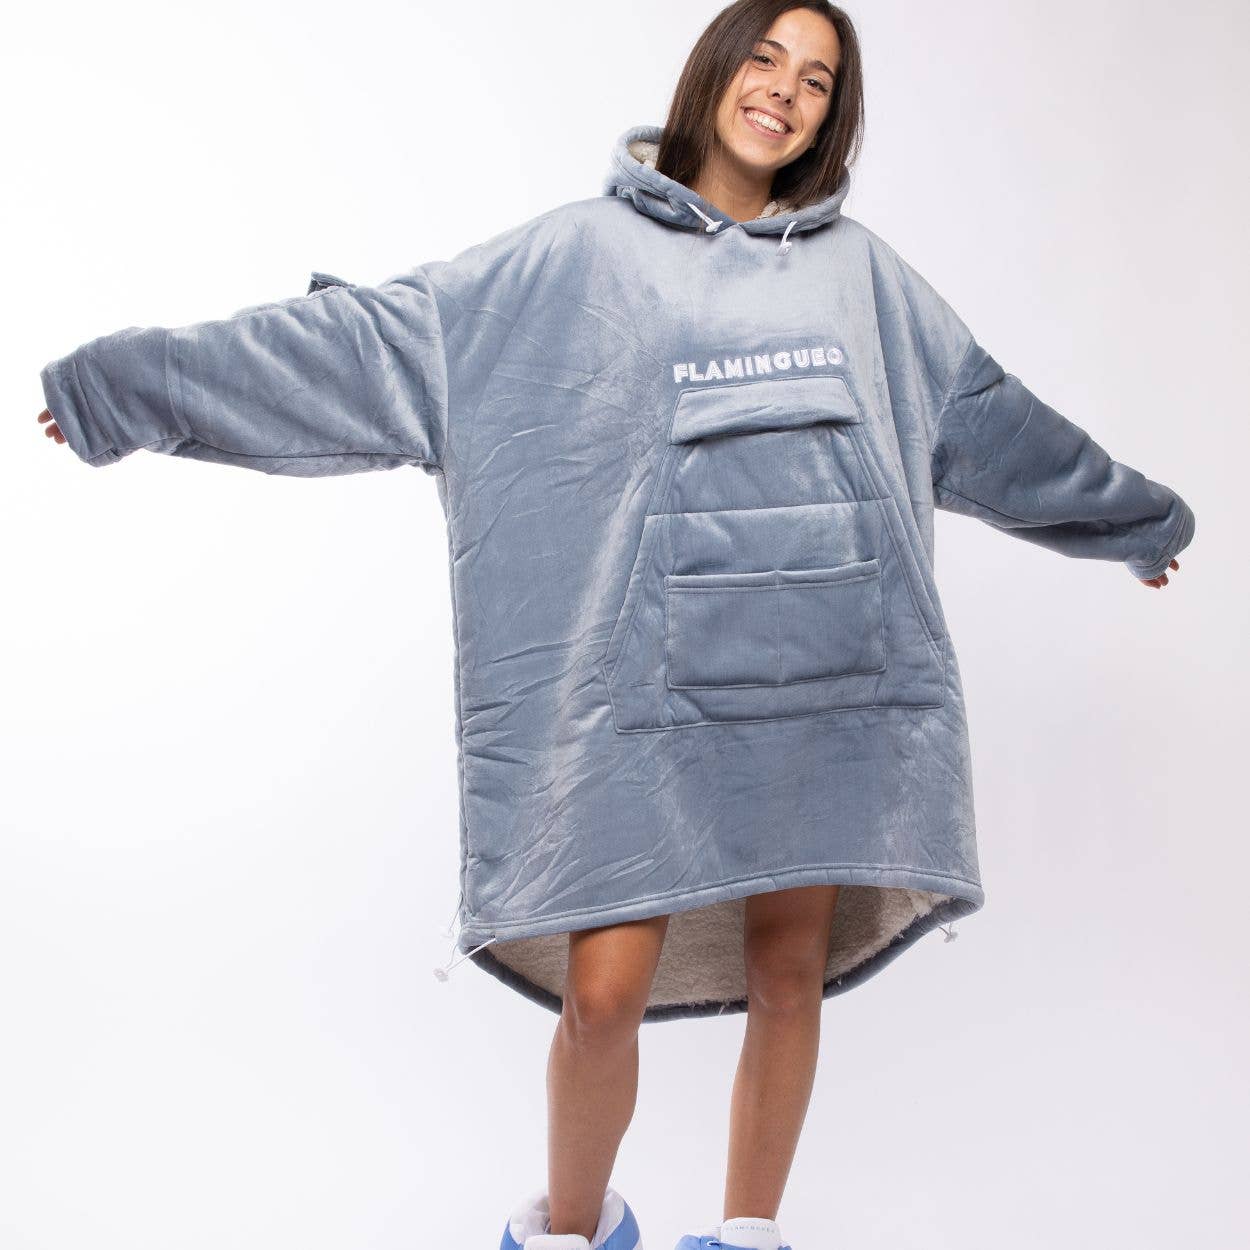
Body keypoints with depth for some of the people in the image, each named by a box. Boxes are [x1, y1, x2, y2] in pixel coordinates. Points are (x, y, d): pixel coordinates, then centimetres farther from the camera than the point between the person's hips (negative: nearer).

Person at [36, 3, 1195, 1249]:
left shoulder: (862, 271, 15)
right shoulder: (580, 256, 5)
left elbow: (993, 421, 27)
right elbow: (369, 339, 2)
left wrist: (1136, 515, 38)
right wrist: (139, 380, 0)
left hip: (832, 687, 3)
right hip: (647, 692, -3)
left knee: (789, 972, 9)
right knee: (603, 992, -3)